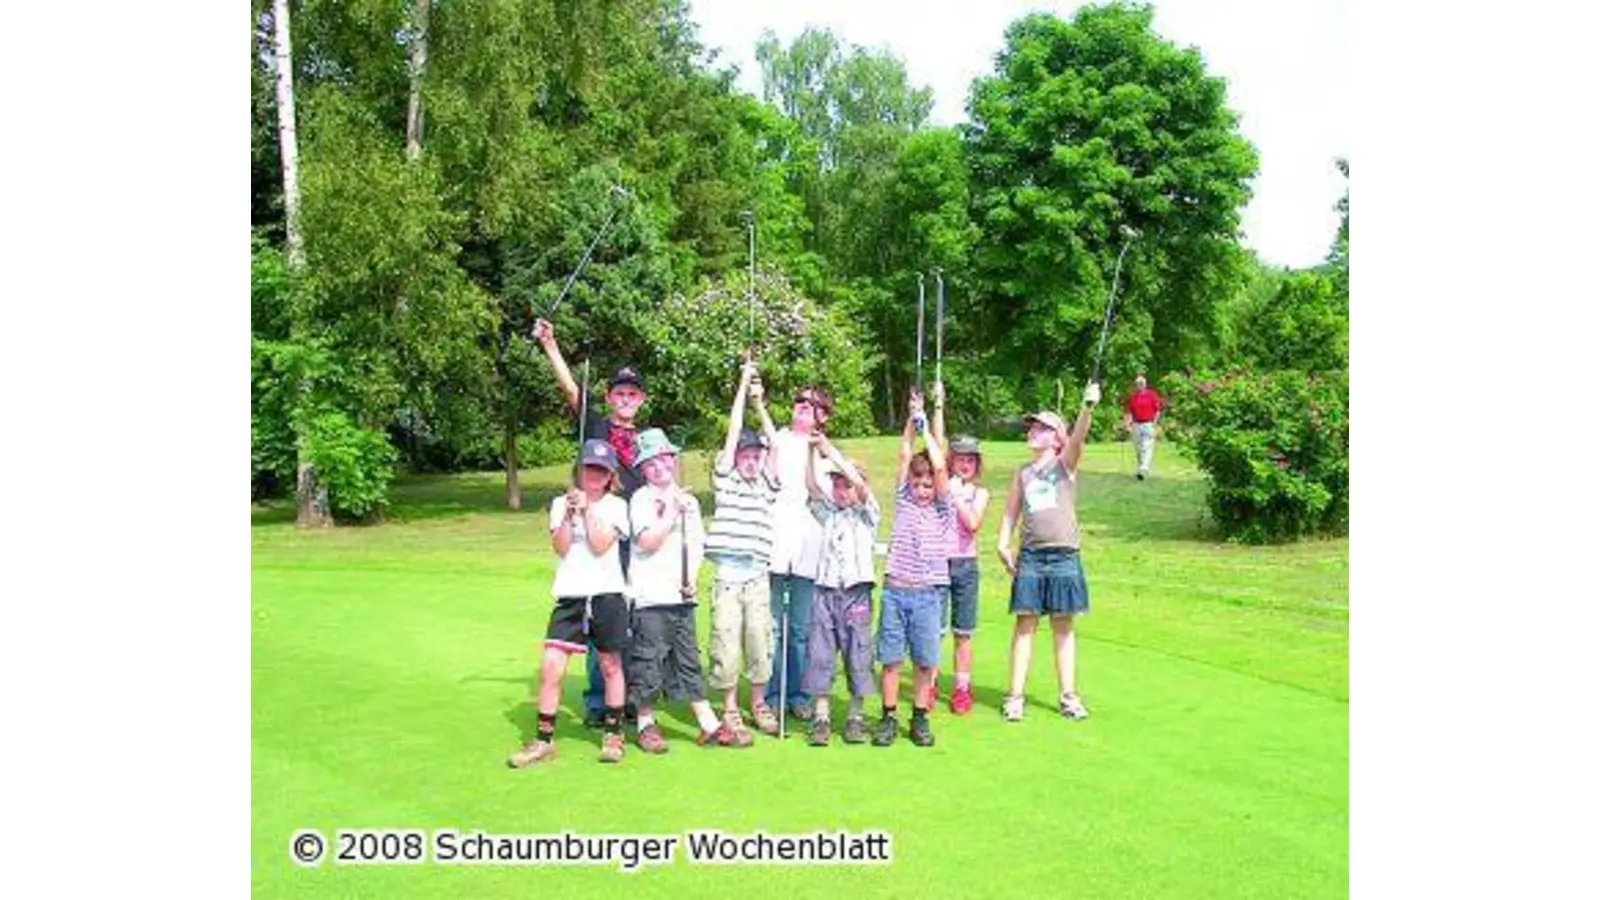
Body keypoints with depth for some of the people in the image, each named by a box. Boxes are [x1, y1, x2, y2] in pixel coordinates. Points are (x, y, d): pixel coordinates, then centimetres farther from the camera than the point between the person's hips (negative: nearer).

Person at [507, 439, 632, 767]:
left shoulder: (616, 505, 2)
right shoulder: (560, 503, 9)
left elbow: (599, 546, -10)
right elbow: (561, 547, -3)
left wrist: (587, 509, -11)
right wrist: (570, 512, -13)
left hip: (606, 594, -2)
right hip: (570, 596, 2)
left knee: (610, 666, 8)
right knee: (550, 667, -5)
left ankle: (613, 734, 22)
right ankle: (544, 740, 5)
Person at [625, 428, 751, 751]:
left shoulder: (689, 500, 16)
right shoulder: (641, 499, -2)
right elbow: (647, 542, -13)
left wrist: (692, 577, 2)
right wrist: (672, 513, -13)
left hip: (681, 595, 5)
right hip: (650, 595, -5)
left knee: (689, 662, 10)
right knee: (649, 661, -1)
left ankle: (709, 725, 11)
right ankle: (646, 724, 14)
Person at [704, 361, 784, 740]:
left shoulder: (767, 485, 13)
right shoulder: (726, 480, 7)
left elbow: (775, 444, 6)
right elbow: (733, 432, 3)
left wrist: (760, 404, 9)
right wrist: (743, 384, 6)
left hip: (758, 577, 2)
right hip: (727, 576, -2)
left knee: (760, 644, 6)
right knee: (726, 645, 1)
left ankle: (758, 704, 23)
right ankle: (729, 708, 15)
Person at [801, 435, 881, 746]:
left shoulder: (866, 514, 6)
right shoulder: (829, 513, 18)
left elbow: (860, 483, -10)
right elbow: (810, 484, 7)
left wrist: (829, 449, -10)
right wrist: (812, 449, -2)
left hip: (856, 593, -3)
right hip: (825, 592, 3)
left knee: (858, 656, 1)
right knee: (820, 656, 0)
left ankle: (855, 717, 11)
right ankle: (820, 718, 6)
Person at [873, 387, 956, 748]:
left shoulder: (943, 510, 4)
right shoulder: (904, 501, 8)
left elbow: (940, 468, -8)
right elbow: (905, 456, 2)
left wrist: (926, 428, -4)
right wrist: (912, 419, -2)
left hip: (926, 594, -1)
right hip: (894, 591, 1)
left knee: (925, 661, 5)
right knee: (890, 659, 4)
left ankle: (920, 718, 17)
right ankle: (889, 717, 14)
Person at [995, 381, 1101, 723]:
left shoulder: (1065, 464, 2)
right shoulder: (1023, 473, 12)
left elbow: (1077, 437, -17)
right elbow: (1011, 512, 15)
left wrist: (1087, 407, -36)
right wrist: (1003, 544, -1)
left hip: (1063, 556, -2)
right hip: (1030, 556, 2)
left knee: (1063, 627, 7)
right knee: (1025, 624, 3)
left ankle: (1068, 696, 16)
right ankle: (1015, 696, 7)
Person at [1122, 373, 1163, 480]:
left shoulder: (1152, 395, -1)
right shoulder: (1132, 397, 8)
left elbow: (1158, 411, 1)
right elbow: (1128, 412, 12)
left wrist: (1154, 423, -7)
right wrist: (1126, 423, -1)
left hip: (1148, 425, -4)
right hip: (1136, 425, 5)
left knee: (1147, 448, -13)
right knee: (1138, 450, 10)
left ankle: (1144, 470, -22)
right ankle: (1142, 469, 23)